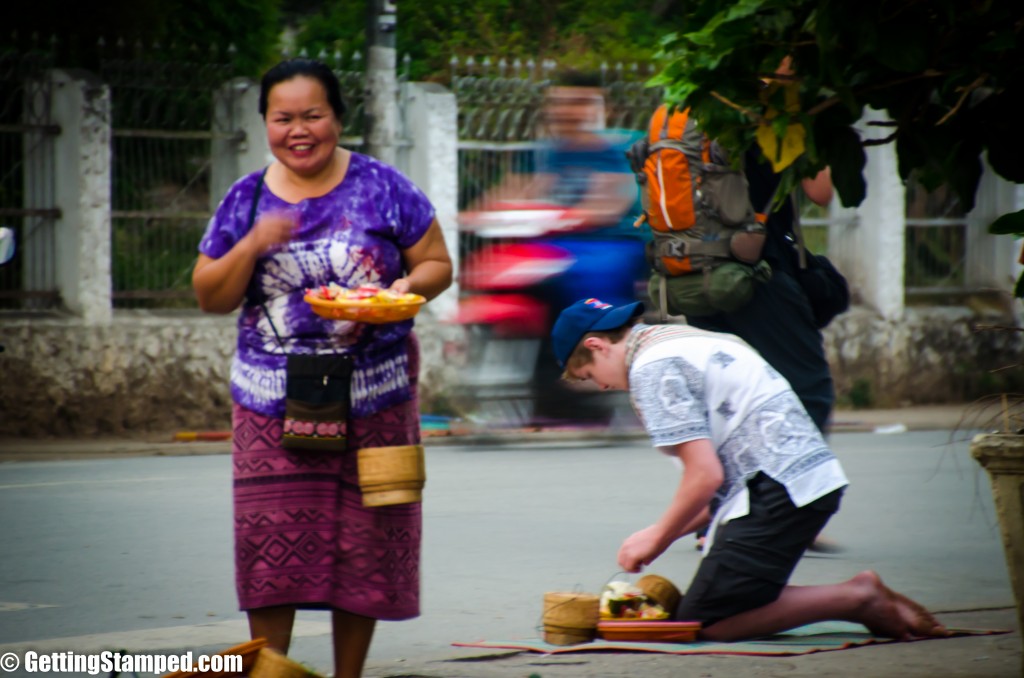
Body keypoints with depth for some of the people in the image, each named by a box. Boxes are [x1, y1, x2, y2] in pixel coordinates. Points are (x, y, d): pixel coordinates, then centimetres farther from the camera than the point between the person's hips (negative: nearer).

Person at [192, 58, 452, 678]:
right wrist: (252, 245, -11)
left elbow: (437, 265, 6)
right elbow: (210, 297, 6)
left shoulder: (381, 188, 2)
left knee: (365, 539, 2)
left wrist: (408, 287, -16)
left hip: (373, 400, -1)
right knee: (269, 538, -7)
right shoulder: (248, 200, 7)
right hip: (273, 403, 1)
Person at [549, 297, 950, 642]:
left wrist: (658, 539, 0)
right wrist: (667, 533, 20)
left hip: (779, 488, -10)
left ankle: (855, 599, -11)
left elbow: (706, 475, -14)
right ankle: (859, 598, 3)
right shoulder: (684, 339, 24)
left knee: (703, 622, -10)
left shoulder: (650, 367, -7)